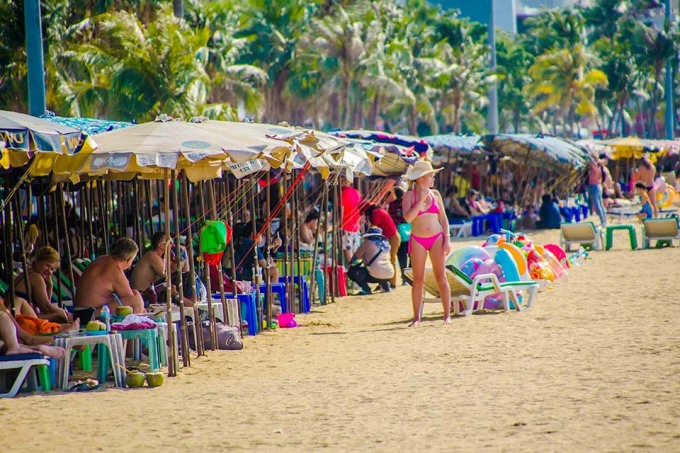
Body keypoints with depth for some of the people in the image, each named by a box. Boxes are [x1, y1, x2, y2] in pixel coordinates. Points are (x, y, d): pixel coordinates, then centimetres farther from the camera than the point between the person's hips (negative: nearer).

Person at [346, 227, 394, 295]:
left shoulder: (368, 242, 0)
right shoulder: (386, 242, 17)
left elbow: (356, 256, 8)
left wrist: (350, 263, 27)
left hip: (375, 276, -7)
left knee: (351, 271, 5)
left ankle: (366, 289, -7)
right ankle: (386, 285, 17)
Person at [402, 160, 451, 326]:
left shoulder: (435, 194, 6)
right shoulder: (409, 195, -2)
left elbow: (443, 218, 10)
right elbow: (408, 217, -14)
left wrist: (447, 239, 1)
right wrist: (421, 200, -15)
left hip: (437, 238, 2)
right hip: (417, 240, -2)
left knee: (441, 278, -1)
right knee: (418, 280, 1)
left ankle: (447, 315, 2)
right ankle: (416, 317, 5)